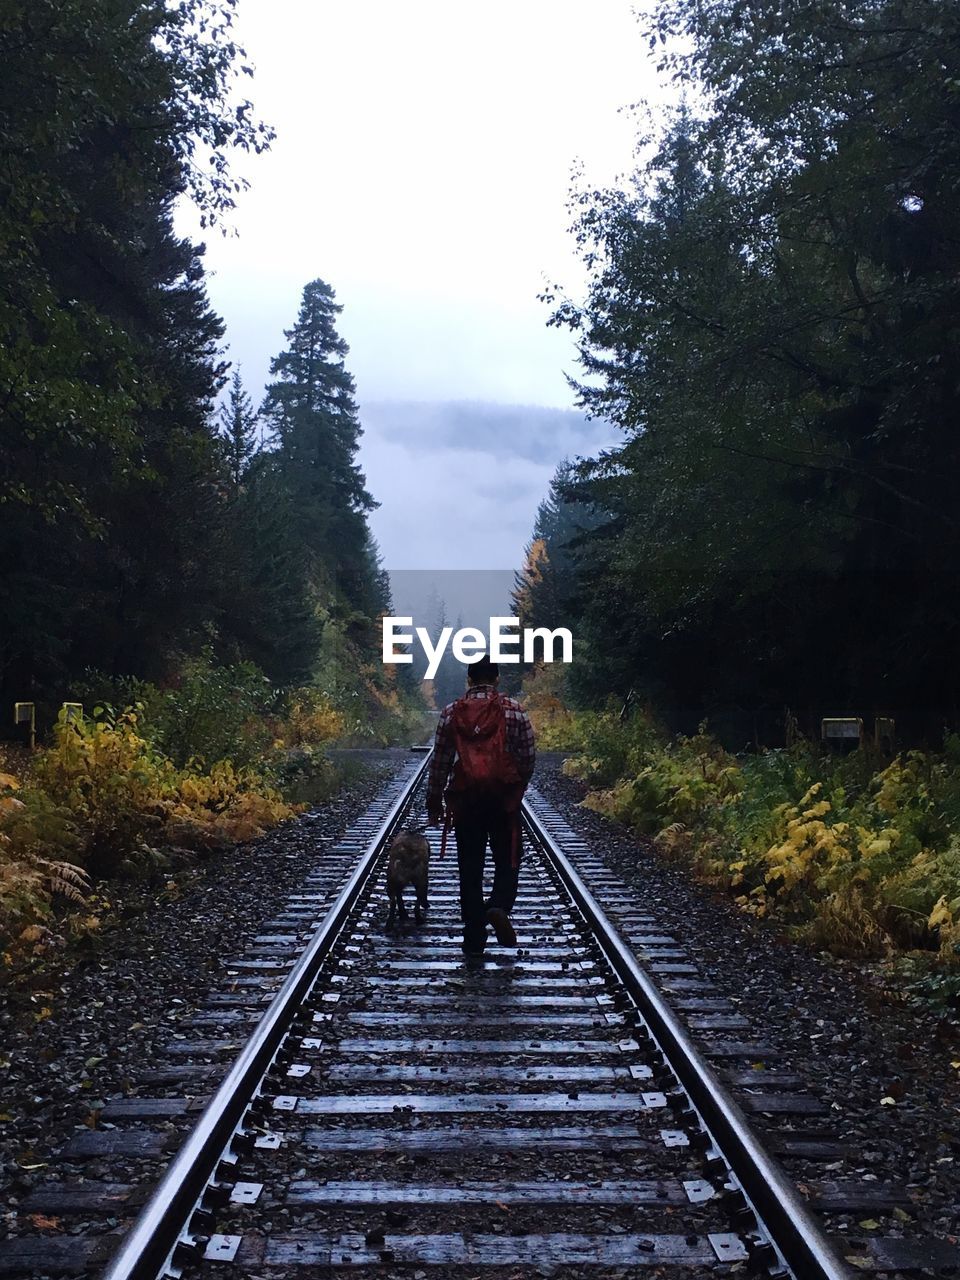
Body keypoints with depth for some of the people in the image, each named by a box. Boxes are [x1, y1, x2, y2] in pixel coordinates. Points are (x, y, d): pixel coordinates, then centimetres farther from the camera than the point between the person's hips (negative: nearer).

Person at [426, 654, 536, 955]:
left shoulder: (451, 713, 3)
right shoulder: (514, 710, 0)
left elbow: (439, 763, 4)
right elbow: (529, 756, 0)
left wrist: (434, 804, 12)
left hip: (465, 800, 1)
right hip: (505, 799, -1)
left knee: (470, 868, 9)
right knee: (507, 861, 11)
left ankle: (474, 939, 10)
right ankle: (499, 907, -17)